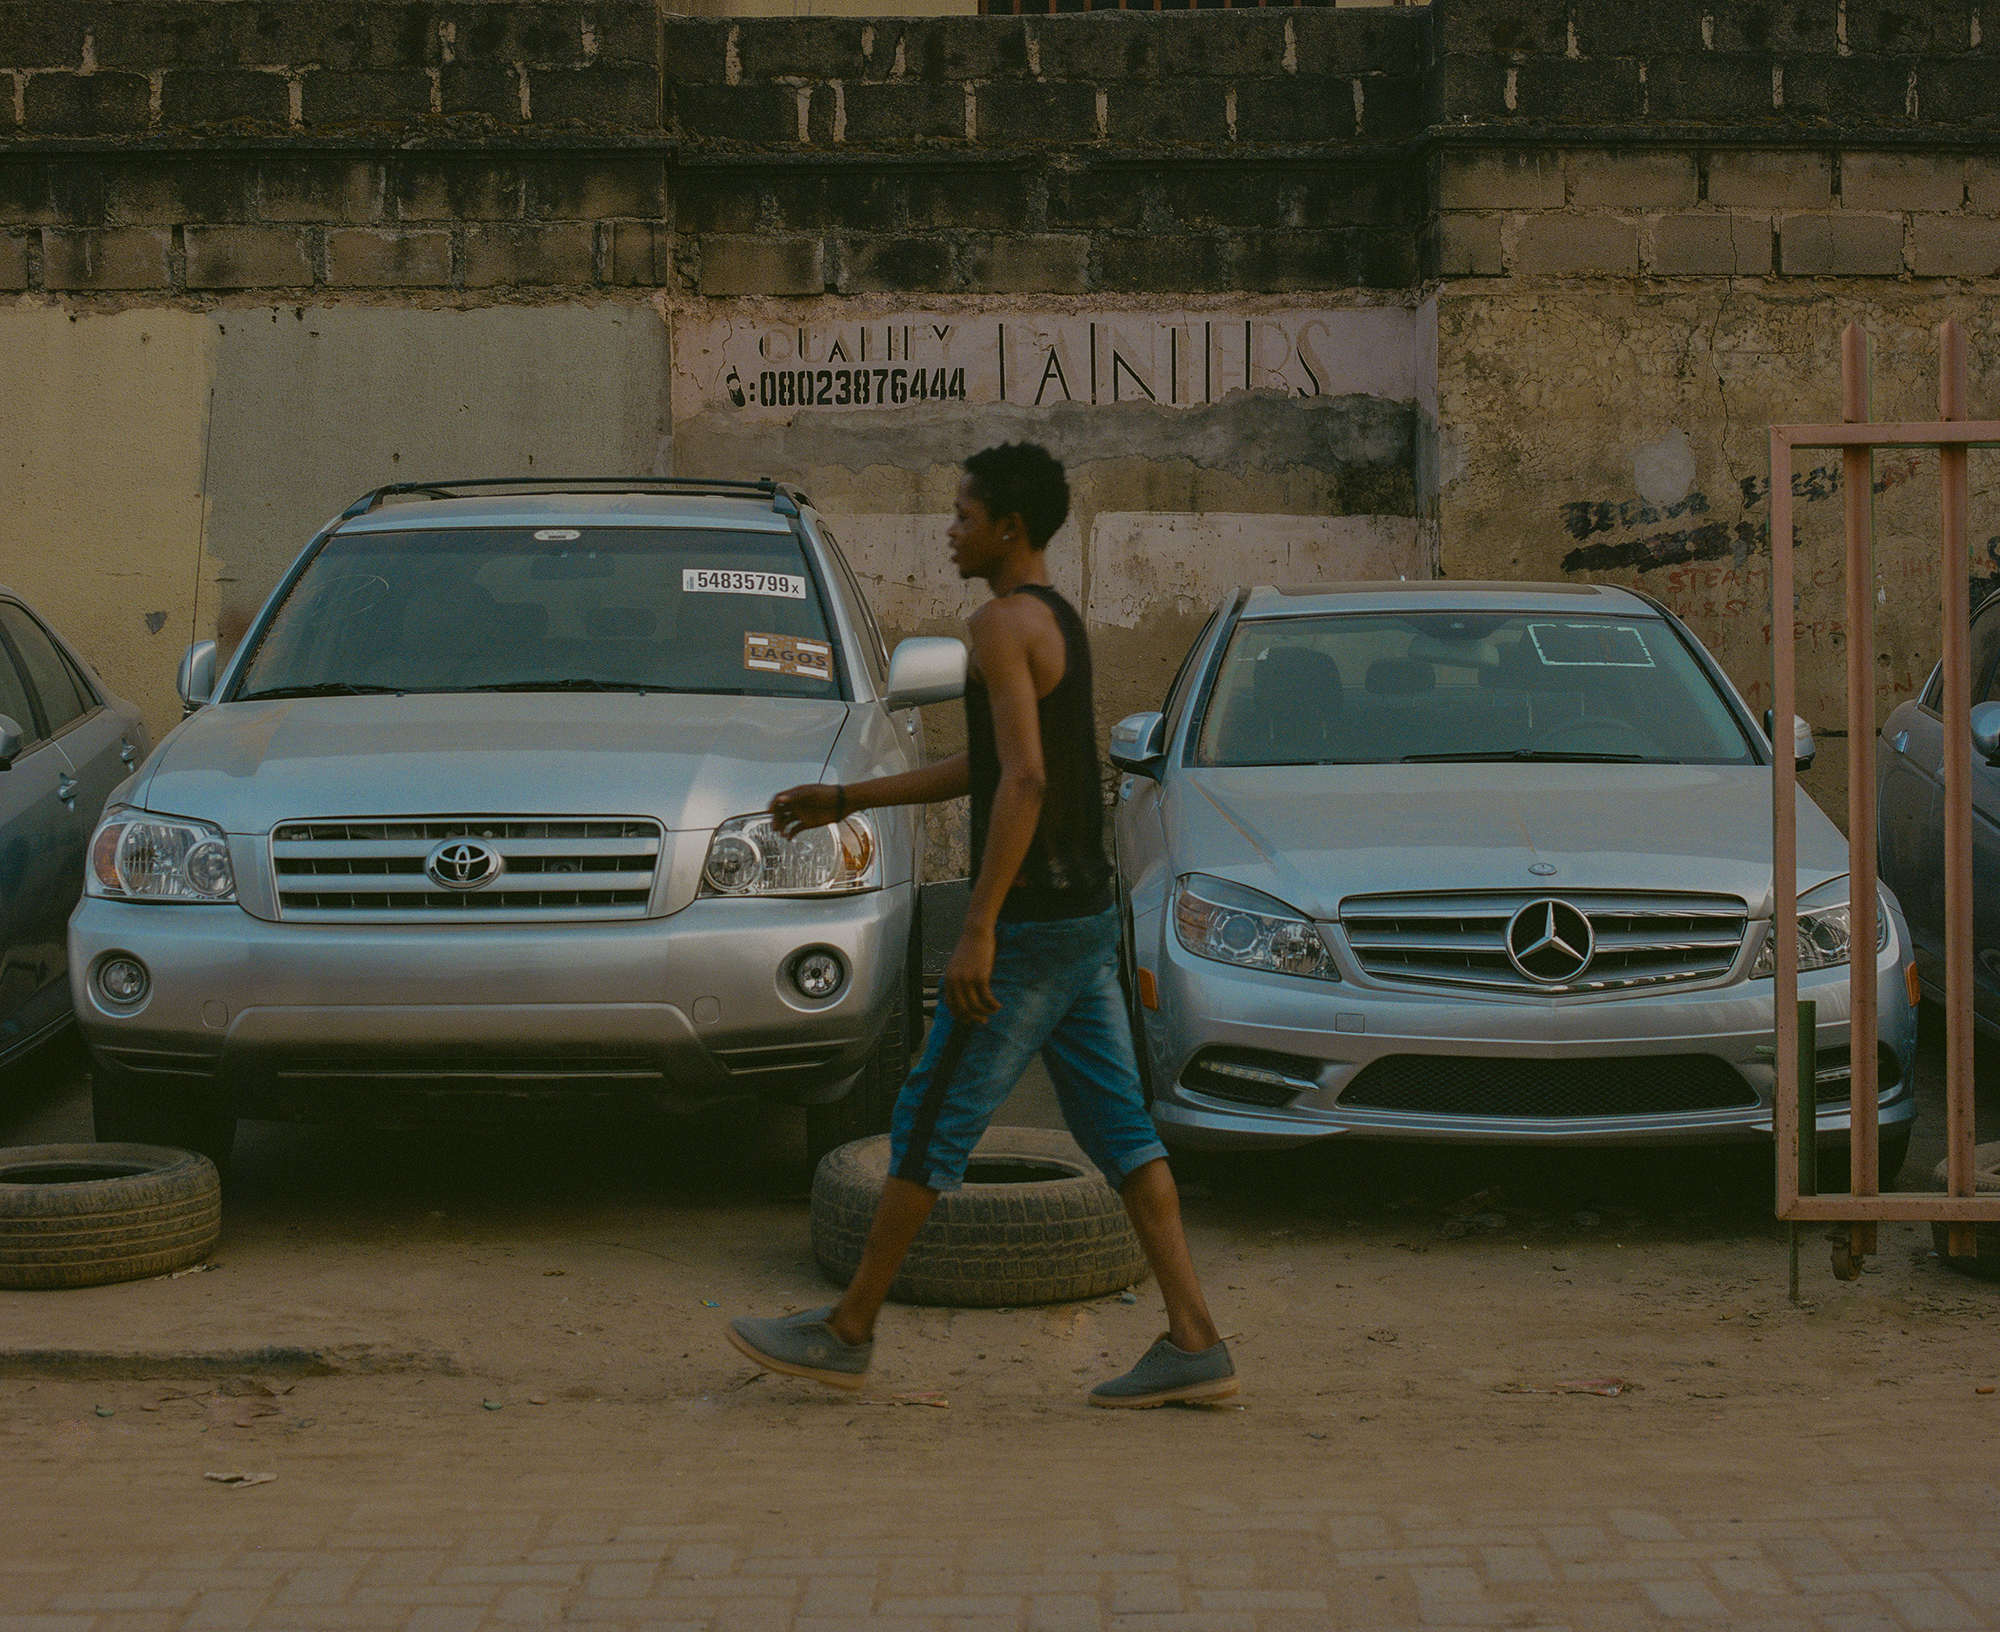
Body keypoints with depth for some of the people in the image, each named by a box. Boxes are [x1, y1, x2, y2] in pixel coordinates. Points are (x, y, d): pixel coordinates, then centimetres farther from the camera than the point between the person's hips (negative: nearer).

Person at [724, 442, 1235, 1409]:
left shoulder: (1003, 623, -13)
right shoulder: (1060, 622, 17)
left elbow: (1024, 779, -24)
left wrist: (977, 928, -25)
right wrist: (849, 800, 28)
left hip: (1032, 927, -9)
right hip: (1088, 918, 9)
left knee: (932, 1126, 0)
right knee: (1117, 1129, 6)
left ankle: (847, 1333, 9)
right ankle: (1193, 1342, 2)